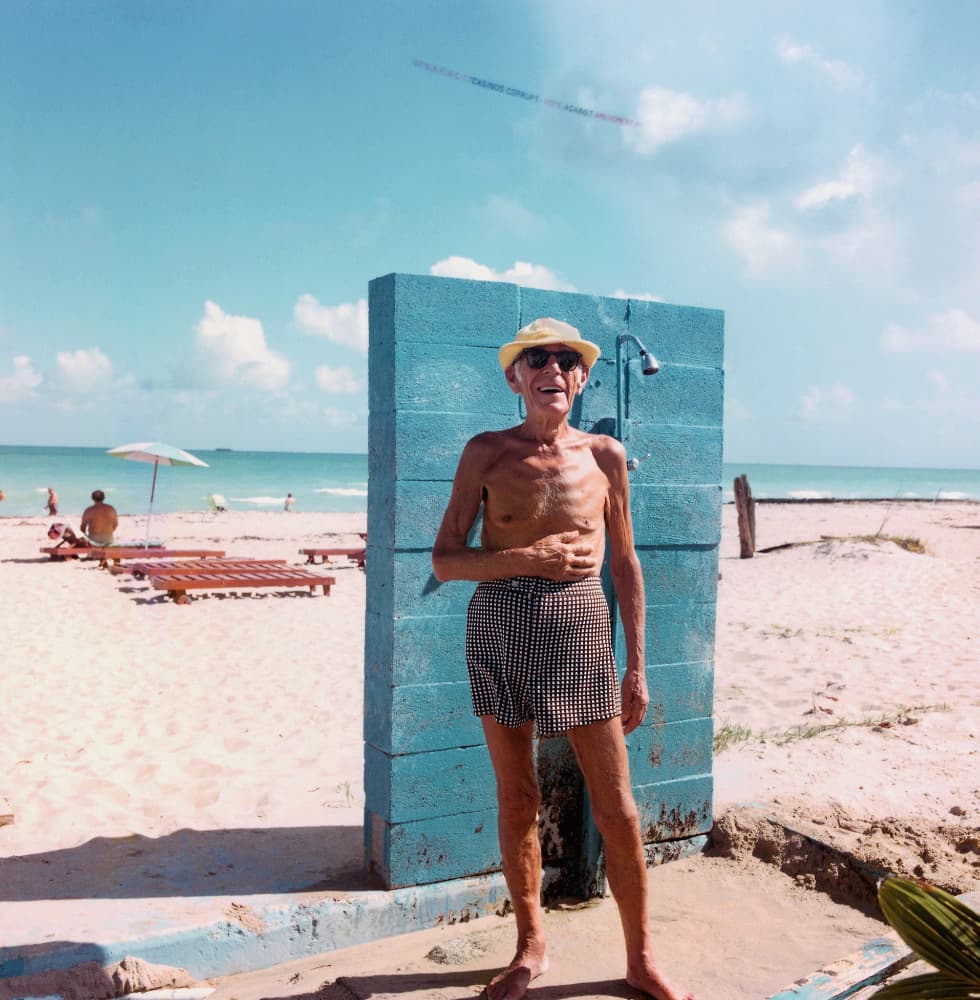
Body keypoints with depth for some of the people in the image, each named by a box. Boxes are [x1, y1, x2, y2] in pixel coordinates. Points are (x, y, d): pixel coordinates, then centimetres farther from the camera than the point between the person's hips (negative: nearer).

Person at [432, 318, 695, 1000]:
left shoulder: (605, 455, 4)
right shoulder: (487, 452, 0)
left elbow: (625, 564, 9)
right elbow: (445, 561, -1)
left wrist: (637, 668, 7)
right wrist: (528, 558, -16)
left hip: (581, 625, 1)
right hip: (501, 625, 0)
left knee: (618, 810, 5)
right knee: (517, 801, 11)